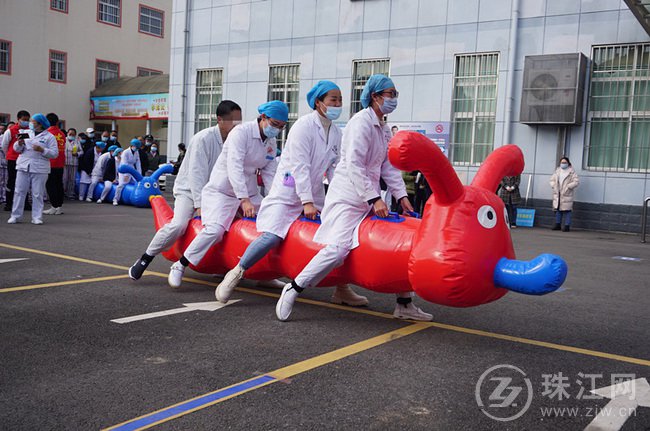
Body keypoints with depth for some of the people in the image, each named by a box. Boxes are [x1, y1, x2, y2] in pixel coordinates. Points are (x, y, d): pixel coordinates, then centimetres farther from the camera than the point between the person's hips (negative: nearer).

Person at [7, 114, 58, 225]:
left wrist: (42, 150, -18)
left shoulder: (49, 137, 1)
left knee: (37, 194, 0)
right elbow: (17, 149, 14)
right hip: (23, 167, 4)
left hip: (39, 169, -4)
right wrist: (19, 143, -7)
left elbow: (54, 153, -5)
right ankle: (15, 215, 11)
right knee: (19, 191, 4)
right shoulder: (27, 133, 14)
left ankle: (37, 217, 7)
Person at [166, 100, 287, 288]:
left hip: (249, 193, 8)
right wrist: (244, 200, -35)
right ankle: (179, 266, -7)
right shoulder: (241, 132, -18)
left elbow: (270, 174, 6)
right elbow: (234, 167, -27)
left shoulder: (271, 142, 6)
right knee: (214, 230, -25)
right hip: (222, 190, -8)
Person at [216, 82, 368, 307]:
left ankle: (342, 290, 16)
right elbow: (300, 166, -19)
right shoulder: (304, 126, -13)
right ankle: (236, 273, -1)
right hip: (287, 194, -7)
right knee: (272, 236, -21)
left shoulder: (336, 132, 9)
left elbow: (334, 169, 9)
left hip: (315, 195, 7)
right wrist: (307, 202, -24)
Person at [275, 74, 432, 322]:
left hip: (369, 198, 10)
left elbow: (388, 166, 15)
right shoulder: (361, 123, -12)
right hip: (348, 197, -10)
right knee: (338, 248, -22)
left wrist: (401, 196, 4)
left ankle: (404, 304, 16)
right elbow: (354, 166, -21)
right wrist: (374, 199, -24)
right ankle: (293, 289, -7)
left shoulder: (383, 129, 17)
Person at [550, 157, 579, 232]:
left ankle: (567, 226, -1)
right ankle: (558, 224, 19)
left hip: (566, 194, -5)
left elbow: (576, 182, -11)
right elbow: (552, 179, 19)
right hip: (557, 194, 5)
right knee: (558, 210, 10)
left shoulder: (571, 171, -4)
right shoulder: (558, 171, 13)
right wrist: (554, 186, 2)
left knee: (566, 210, -6)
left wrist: (568, 187, -16)